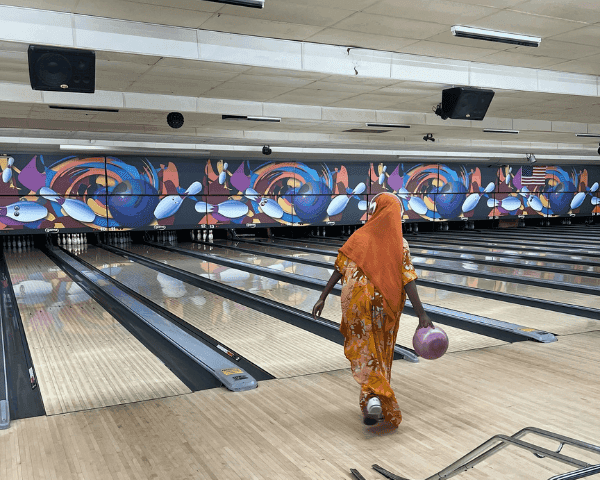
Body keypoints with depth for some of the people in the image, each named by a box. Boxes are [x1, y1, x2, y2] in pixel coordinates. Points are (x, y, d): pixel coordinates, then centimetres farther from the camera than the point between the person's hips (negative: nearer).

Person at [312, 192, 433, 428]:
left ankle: (372, 398, -14)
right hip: (385, 306, 2)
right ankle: (383, 407, 24)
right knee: (382, 353, 16)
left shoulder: (359, 238, -4)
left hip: (358, 304, -1)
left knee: (363, 352, 7)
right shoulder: (400, 244, -3)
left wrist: (322, 298, 0)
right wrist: (421, 314, -9)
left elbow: (339, 271, -6)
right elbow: (407, 281, -9)